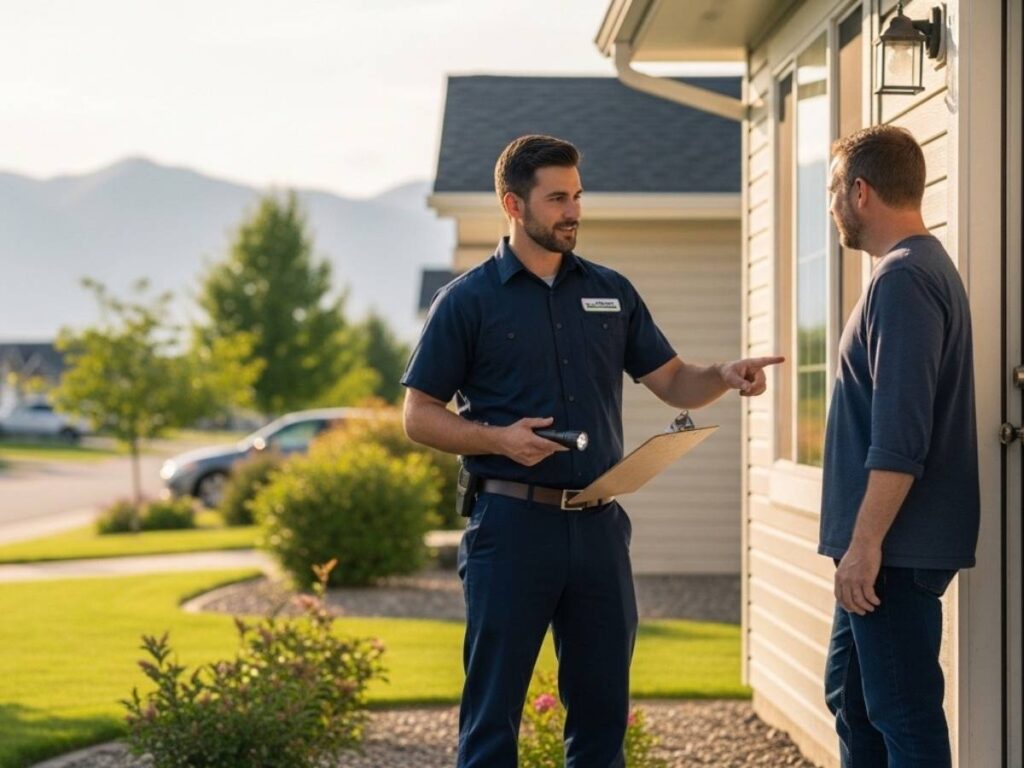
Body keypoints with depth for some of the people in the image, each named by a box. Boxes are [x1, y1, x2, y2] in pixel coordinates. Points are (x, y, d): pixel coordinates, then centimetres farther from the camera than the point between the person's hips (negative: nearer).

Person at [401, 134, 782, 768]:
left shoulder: (612, 292, 12)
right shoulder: (469, 300, -2)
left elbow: (673, 382, 11)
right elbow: (420, 416, -2)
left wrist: (724, 377, -10)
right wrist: (499, 438, -17)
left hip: (599, 523, 4)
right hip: (512, 522, -4)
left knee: (603, 705, 10)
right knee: (493, 711, 1)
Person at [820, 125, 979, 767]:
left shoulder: (903, 278, -17)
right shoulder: (925, 268, 16)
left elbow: (900, 434, -24)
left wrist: (865, 544, -23)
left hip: (896, 549, -11)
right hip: (888, 546, 11)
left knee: (905, 716, -5)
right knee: (852, 697, 18)